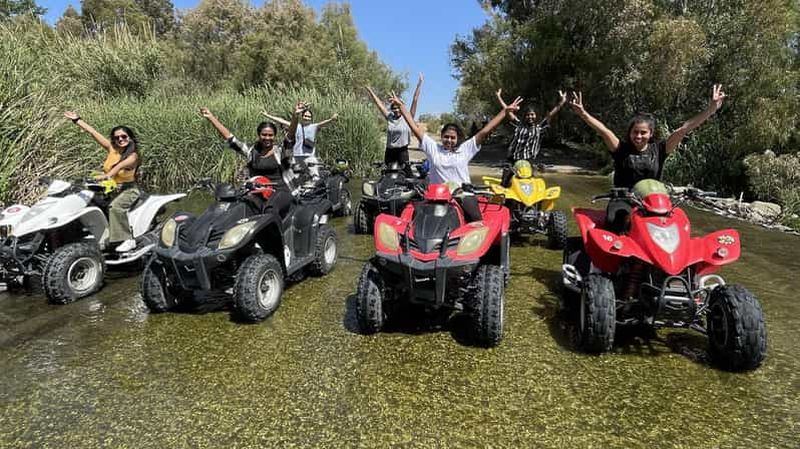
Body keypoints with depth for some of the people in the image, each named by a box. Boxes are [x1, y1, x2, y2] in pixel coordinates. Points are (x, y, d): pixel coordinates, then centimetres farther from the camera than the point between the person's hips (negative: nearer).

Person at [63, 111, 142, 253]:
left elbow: (120, 165, -29)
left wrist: (107, 175, -45)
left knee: (115, 206, -35)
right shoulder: (112, 149, 8)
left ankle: (127, 240, -33)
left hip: (128, 189, -7)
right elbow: (93, 132, 11)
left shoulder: (133, 155, -10)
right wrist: (77, 120, 14)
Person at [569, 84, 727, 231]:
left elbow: (683, 130, 2)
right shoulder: (621, 149, 2)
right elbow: (603, 131, -13)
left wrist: (711, 109, -3)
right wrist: (583, 114, -27)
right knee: (615, 221, -33)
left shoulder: (658, 149, 7)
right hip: (623, 199, -2)